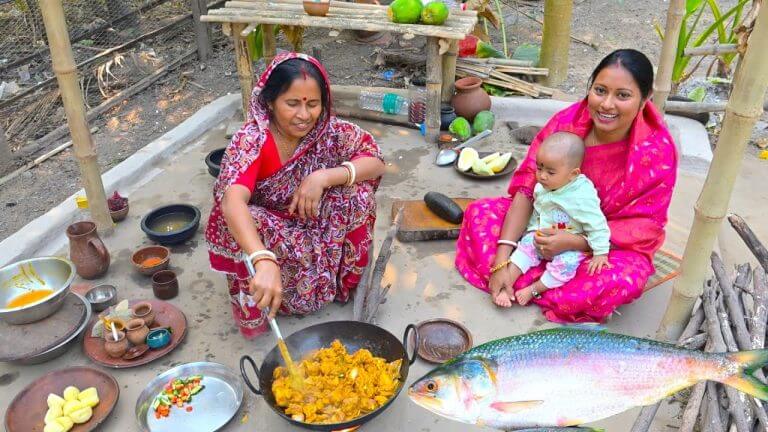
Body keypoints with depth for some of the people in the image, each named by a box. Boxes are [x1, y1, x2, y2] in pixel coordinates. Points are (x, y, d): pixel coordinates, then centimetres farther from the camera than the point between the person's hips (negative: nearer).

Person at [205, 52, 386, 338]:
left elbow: (376, 162, -16)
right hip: (265, 236, -3)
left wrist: (324, 177, -32)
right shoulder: (252, 140, -30)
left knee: (357, 191, -20)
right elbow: (232, 202, -45)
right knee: (241, 221, -35)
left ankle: (346, 277, 2)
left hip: (315, 233, 3)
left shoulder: (329, 129, -17)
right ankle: (254, 309, -9)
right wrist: (264, 261, -62)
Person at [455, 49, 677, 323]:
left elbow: (642, 227, -18)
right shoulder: (566, 122, -17)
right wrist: (502, 260, -26)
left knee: (623, 280, -36)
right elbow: (527, 188, -18)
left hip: (612, 245, -3)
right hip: (550, 224, 3)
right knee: (480, 212, -14)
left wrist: (572, 242, -32)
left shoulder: (657, 152, -22)